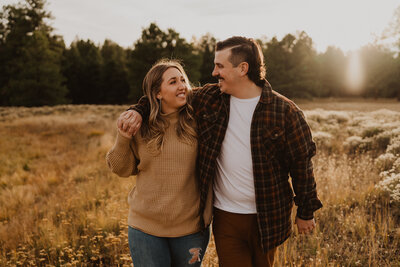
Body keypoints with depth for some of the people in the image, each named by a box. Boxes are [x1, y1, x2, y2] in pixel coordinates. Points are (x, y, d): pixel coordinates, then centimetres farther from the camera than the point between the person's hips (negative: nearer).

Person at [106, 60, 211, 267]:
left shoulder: (197, 123, -6)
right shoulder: (141, 126, -4)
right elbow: (123, 169, 3)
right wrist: (123, 137, -12)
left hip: (191, 227, 0)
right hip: (145, 227, 0)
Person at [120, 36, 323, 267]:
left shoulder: (284, 111, -11)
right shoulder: (209, 99, -1)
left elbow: (302, 163, -5)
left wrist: (306, 212, 1)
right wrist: (139, 110, -6)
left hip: (267, 218, -1)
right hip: (226, 217, 2)